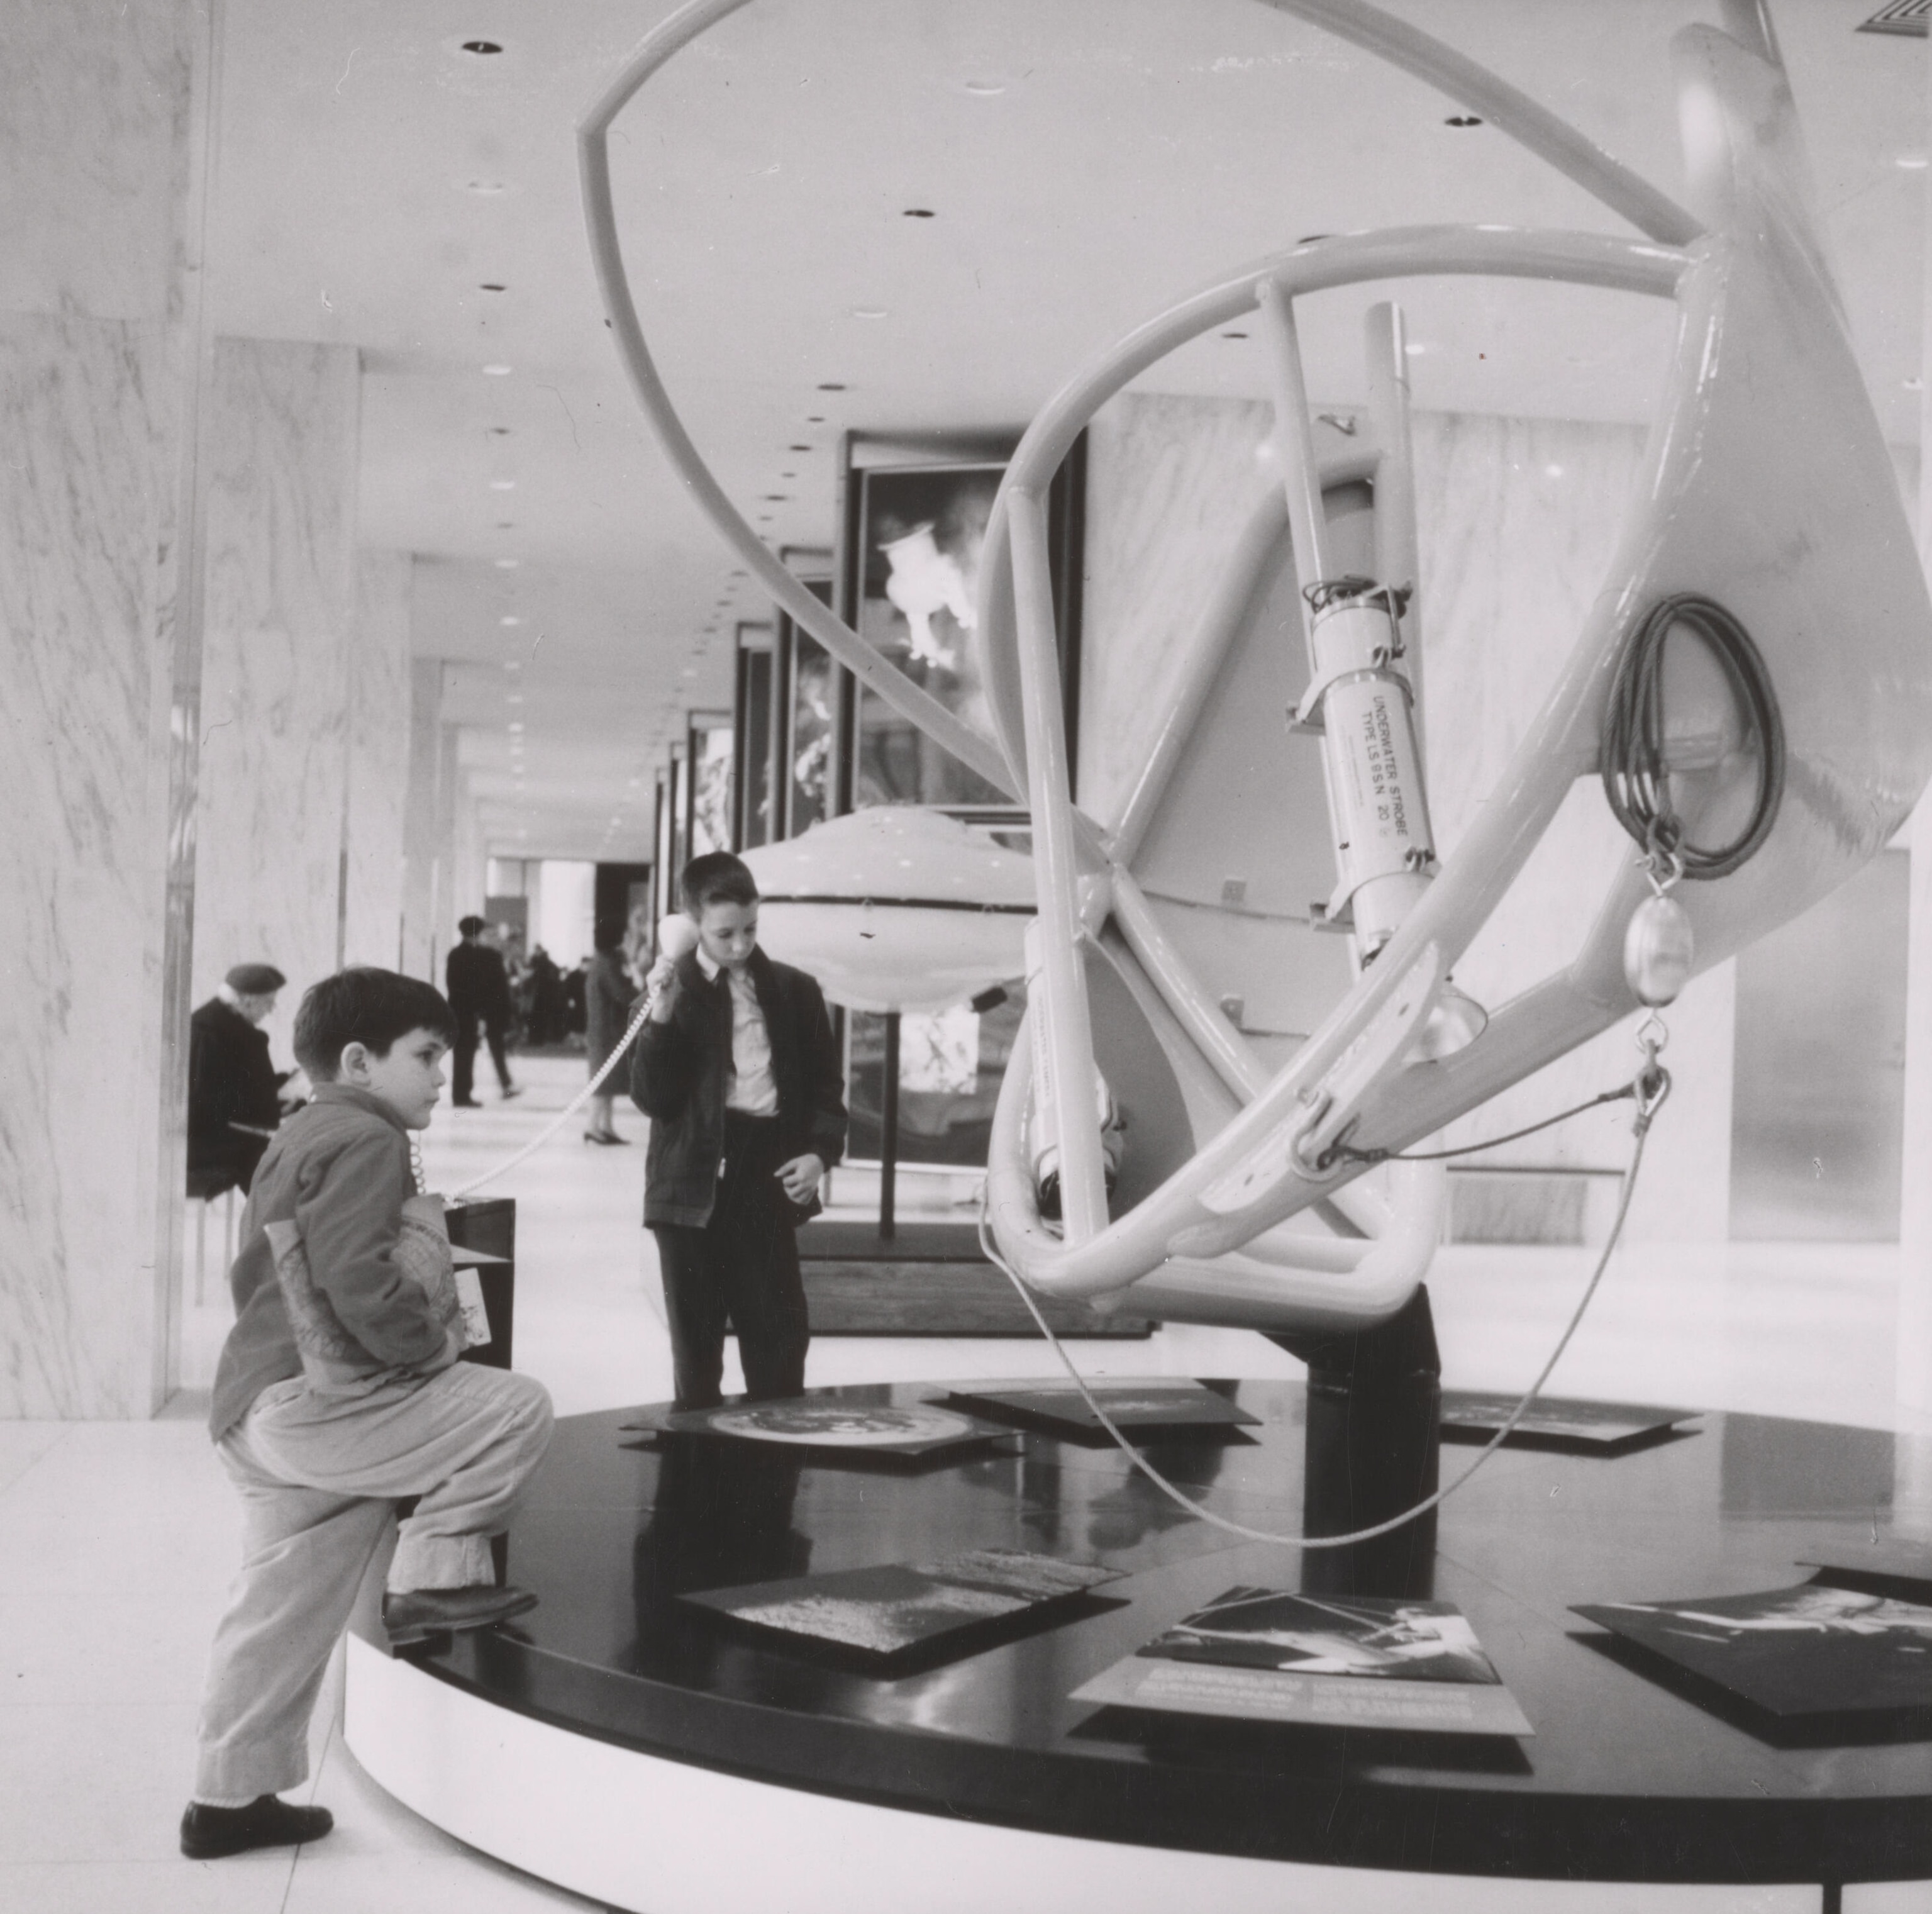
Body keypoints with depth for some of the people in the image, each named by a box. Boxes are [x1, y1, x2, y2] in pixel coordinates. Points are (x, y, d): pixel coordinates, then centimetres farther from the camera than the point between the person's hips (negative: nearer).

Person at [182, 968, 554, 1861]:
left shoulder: (299, 1138, 22)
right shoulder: (365, 1139, -11)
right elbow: (359, 1283, -23)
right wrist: (436, 1340, -8)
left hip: (255, 1412, 10)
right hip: (315, 1407, -10)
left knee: (283, 1614, 15)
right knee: (514, 1407, -8)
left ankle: (230, 1797, 22)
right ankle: (433, 1577, 0)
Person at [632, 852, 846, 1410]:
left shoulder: (795, 991, 8)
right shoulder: (670, 991, 4)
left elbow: (826, 1085, 13)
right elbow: (652, 1098, -3)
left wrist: (819, 1151, -4)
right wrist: (661, 1017, -16)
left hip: (766, 1180, 1)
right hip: (693, 1186, -1)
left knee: (779, 1340, -1)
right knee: (695, 1342, 6)